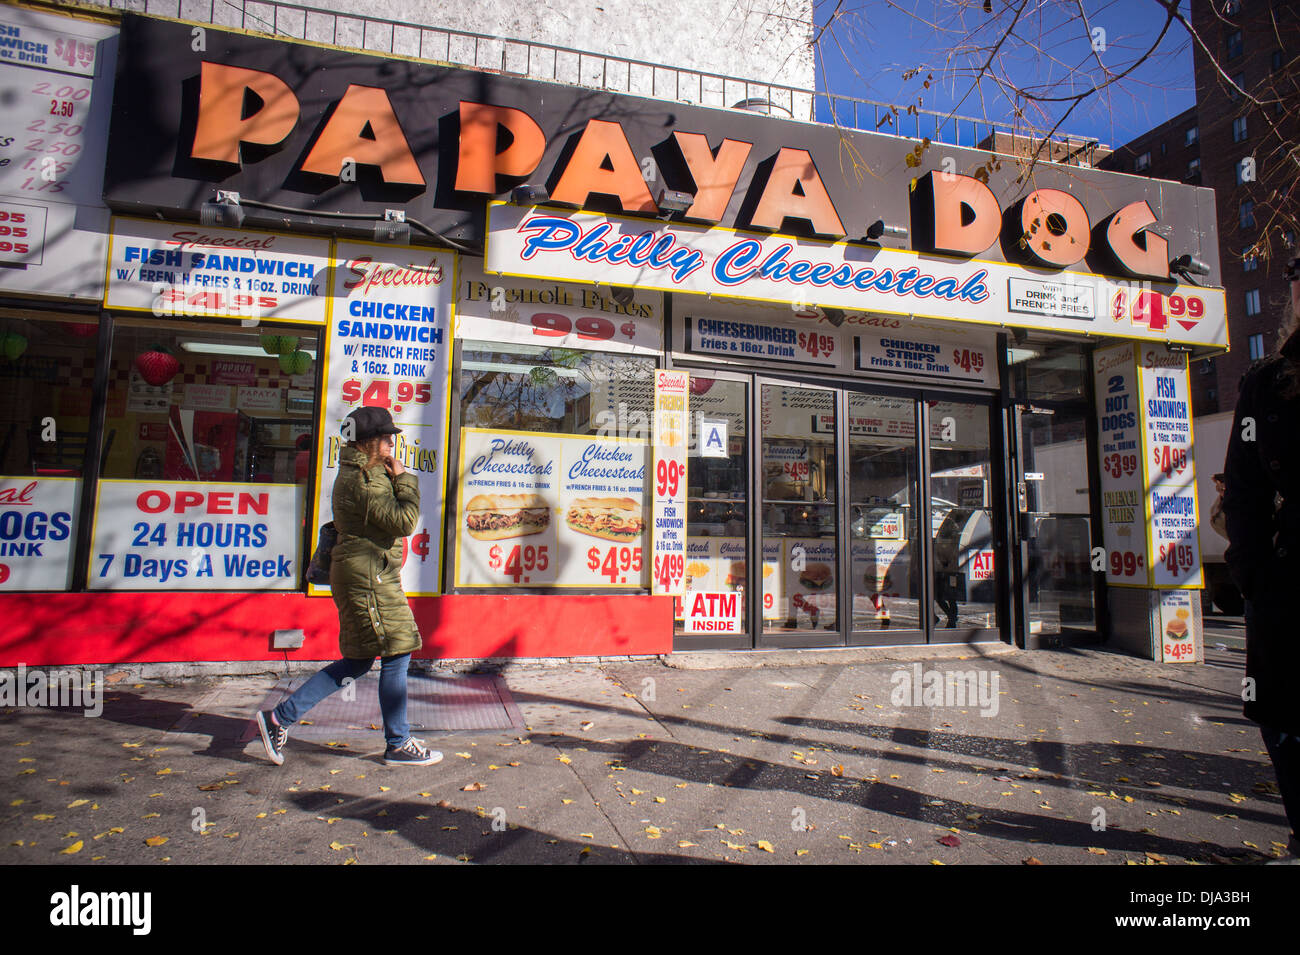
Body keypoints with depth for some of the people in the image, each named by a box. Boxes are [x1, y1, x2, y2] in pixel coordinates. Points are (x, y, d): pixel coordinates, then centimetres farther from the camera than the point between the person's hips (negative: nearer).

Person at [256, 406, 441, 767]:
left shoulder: (362, 473, 15)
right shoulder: (363, 480, -17)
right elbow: (404, 522, -22)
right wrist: (404, 479, -13)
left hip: (374, 577, 11)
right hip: (368, 577, -11)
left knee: (358, 661, 15)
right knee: (396, 654, -1)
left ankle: (281, 717, 20)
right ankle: (399, 745, 11)